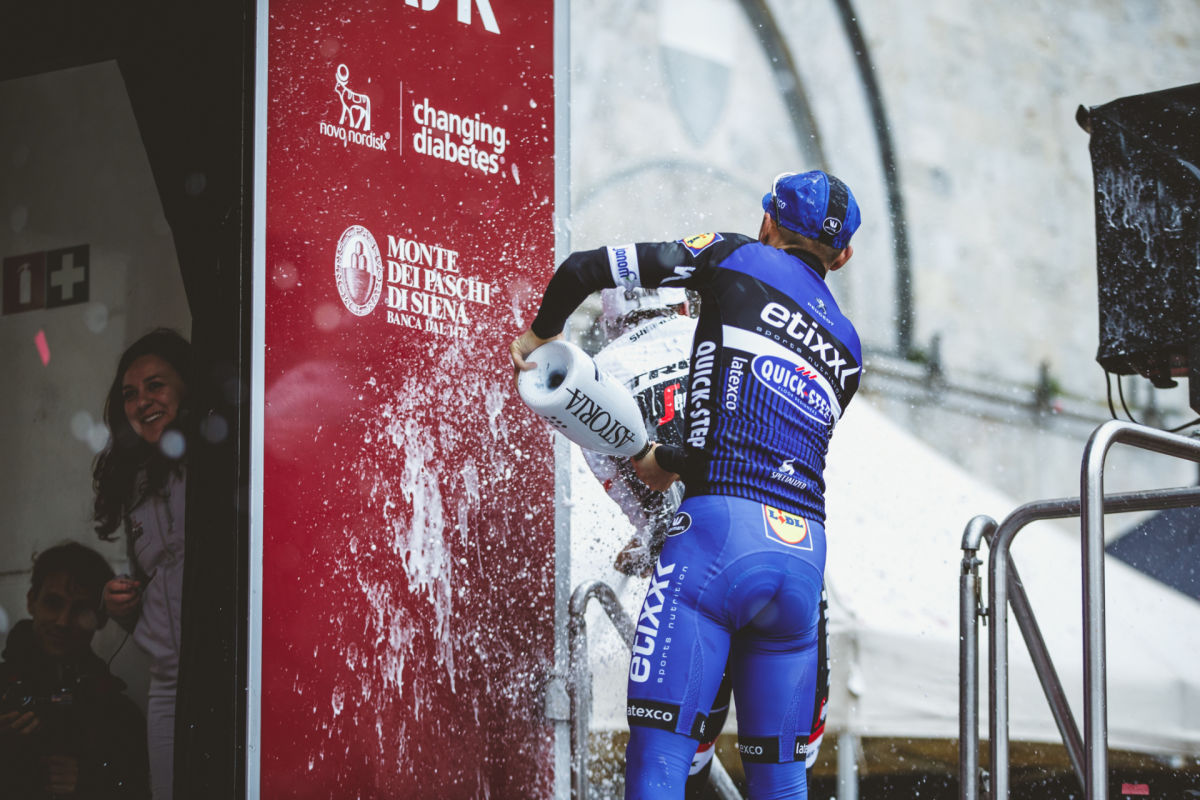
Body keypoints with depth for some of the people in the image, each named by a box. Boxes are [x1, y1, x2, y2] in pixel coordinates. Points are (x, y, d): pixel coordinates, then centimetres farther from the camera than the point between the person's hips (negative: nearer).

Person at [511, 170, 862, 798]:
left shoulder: (737, 260, 9)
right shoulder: (848, 348, 23)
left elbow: (585, 269, 6)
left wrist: (541, 334, 24)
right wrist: (672, 463, 37)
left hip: (720, 533, -5)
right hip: (807, 552, 5)